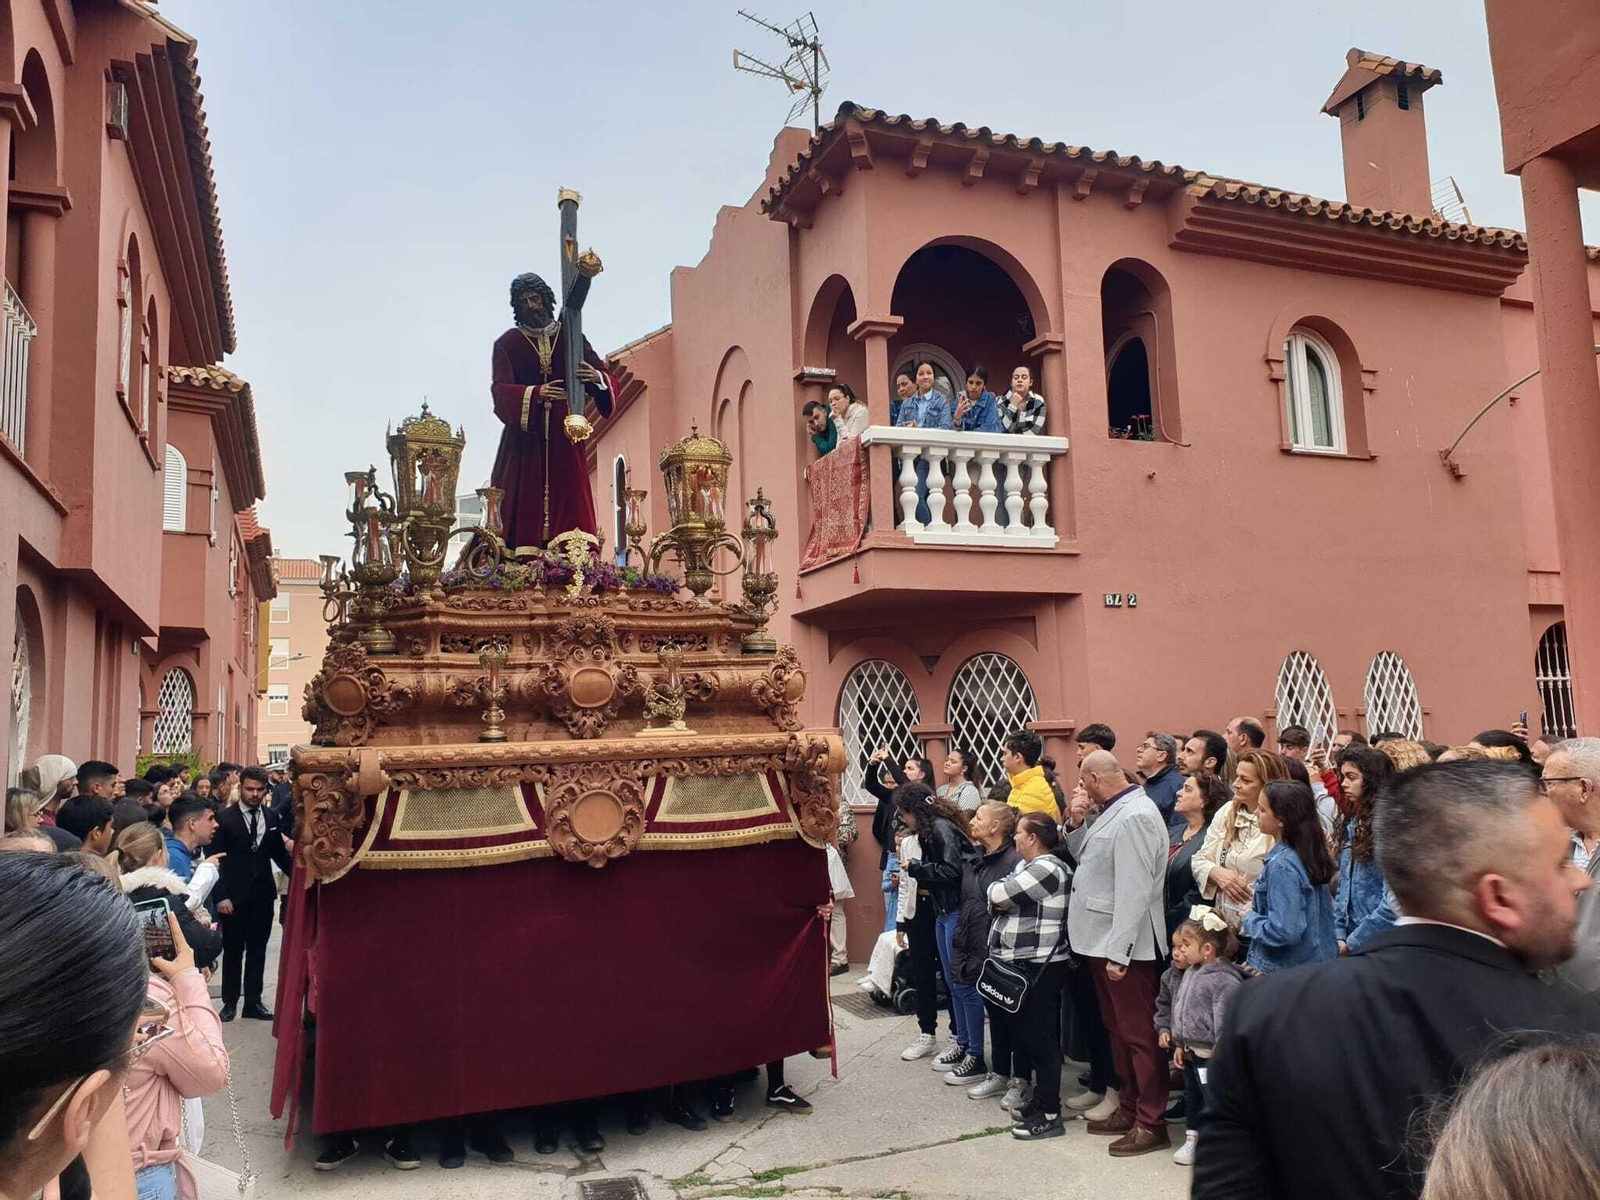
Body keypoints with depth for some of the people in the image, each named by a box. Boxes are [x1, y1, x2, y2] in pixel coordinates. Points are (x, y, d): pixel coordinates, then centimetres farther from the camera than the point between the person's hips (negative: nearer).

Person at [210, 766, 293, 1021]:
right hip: (234, 896, -3)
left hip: (263, 895, 3)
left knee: (257, 951, 10)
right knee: (232, 951, 9)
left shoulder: (271, 819, 4)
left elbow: (279, 853, 9)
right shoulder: (225, 818, -7)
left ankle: (253, 1002, 19)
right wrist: (220, 895, -13)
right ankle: (230, 1003, 20)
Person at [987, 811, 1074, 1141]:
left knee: (1040, 1037, -4)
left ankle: (1050, 1114, 3)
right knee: (1026, 1033, 15)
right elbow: (998, 899, 13)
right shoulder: (1031, 865, 16)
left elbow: (998, 894, -21)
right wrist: (1005, 897, -8)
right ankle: (1040, 1100, 26)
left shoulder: (1047, 867, -16)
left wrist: (999, 892, 0)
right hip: (1023, 964, 10)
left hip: (1040, 966, -10)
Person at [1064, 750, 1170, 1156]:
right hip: (1102, 940, 10)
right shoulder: (1115, 811, 12)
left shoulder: (1134, 817, -20)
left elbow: (1134, 891, -24)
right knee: (1119, 1030, 18)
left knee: (1139, 1035, -1)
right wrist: (1076, 825, 4)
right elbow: (1087, 859, 21)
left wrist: (1118, 952, -24)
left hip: (1127, 947, -10)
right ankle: (1130, 1109, 30)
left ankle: (1150, 1123, 8)